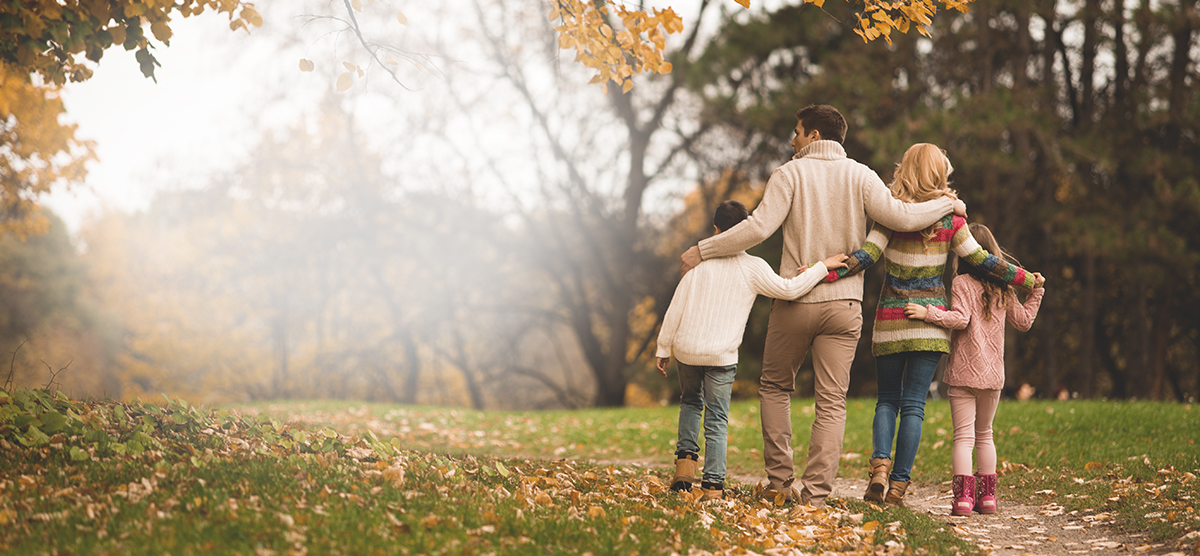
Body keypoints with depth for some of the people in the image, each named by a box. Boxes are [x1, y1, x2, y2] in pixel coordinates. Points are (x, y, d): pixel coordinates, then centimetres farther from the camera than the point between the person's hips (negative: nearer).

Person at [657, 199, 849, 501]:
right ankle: (713, 486, 0)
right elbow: (788, 289, -11)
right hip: (721, 355, -2)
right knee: (716, 419, 5)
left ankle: (685, 458, 12)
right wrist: (822, 267, -3)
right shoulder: (753, 267, -4)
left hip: (686, 349, 3)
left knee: (691, 401, 28)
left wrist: (663, 349, 13)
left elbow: (675, 310, 6)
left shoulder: (699, 263, 5)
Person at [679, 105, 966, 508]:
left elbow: (759, 226, -14)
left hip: (796, 301, -1)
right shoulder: (859, 176, 2)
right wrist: (947, 205, 8)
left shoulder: (790, 174, -4)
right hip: (844, 304, 1)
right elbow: (900, 217, -8)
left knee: (775, 386, 18)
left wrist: (703, 250, -8)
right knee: (832, 402, 3)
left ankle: (780, 479, 14)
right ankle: (815, 493, -3)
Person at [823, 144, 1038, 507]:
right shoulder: (949, 218, -1)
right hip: (930, 319, 0)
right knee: (913, 404, 2)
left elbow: (868, 255, -15)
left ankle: (879, 465, -11)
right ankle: (898, 485, -4)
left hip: (891, 319, 0)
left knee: (887, 399, 12)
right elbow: (981, 261, 1)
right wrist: (1026, 278, 13)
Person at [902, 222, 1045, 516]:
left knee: (963, 436, -5)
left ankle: (963, 496, -14)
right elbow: (1023, 320, 15)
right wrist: (1036, 291, 25)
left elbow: (961, 318, -19)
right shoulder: (1003, 288, 8)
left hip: (964, 372, -4)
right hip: (993, 373, 5)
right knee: (984, 435, 17)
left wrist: (928, 313, -22)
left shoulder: (962, 283, -7)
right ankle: (987, 495, 17)